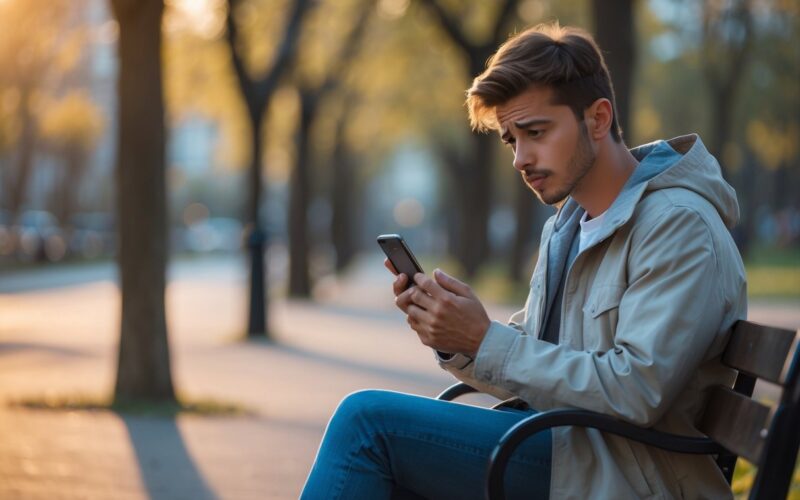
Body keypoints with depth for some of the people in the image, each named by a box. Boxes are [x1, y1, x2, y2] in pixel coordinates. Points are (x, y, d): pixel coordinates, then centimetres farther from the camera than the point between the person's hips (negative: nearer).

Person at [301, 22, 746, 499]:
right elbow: (532, 361, 17)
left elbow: (636, 392, -22)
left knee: (368, 420, -17)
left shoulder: (679, 225, -13)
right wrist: (456, 341, -5)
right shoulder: (567, 225, 16)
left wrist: (486, 340, -20)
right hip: (566, 445, 9)